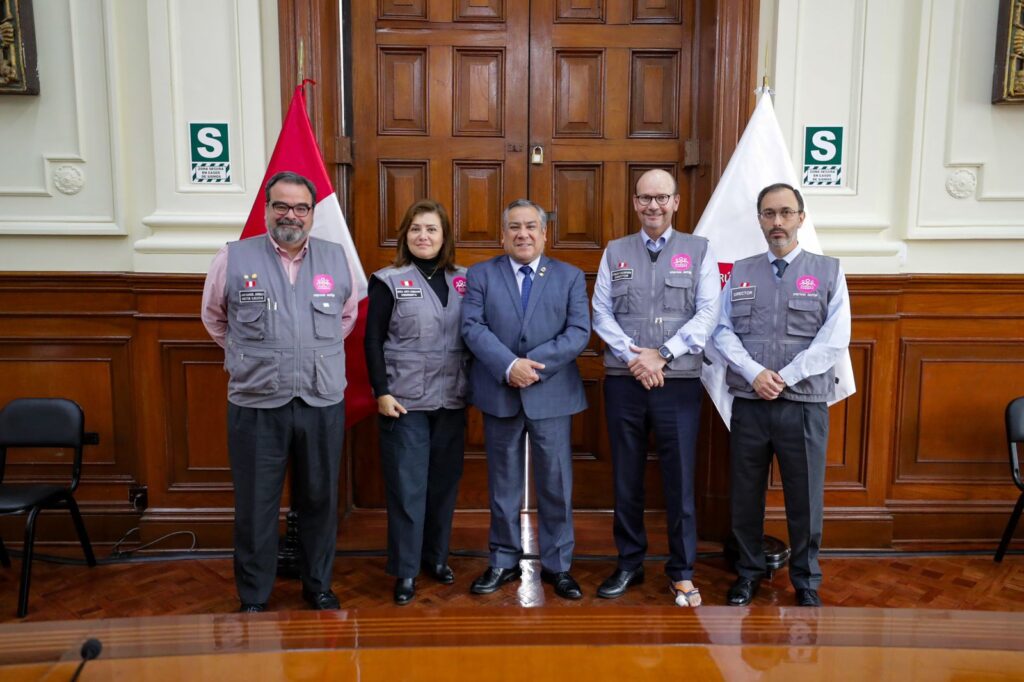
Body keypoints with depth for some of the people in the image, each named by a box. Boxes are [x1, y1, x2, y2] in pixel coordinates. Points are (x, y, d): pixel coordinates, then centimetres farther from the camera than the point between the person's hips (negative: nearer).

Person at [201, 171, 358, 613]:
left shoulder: (337, 259, 4)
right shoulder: (233, 259, -2)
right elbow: (214, 318, 13)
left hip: (323, 405, 2)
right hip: (256, 406, -2)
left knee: (320, 501, 14)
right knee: (255, 507, 8)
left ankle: (318, 585, 33)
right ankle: (254, 599, 25)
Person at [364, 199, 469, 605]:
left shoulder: (463, 280, 7)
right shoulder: (389, 281, -2)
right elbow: (373, 341, -5)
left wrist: (476, 385, 3)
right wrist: (381, 392, -12)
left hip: (452, 400, 4)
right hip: (405, 401, -3)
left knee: (444, 481, 12)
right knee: (407, 485, 1)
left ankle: (436, 556, 28)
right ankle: (405, 571, 12)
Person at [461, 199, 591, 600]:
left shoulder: (570, 277, 6)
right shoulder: (480, 275, 6)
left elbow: (579, 332, -4)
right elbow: (472, 327, -6)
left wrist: (535, 364, -16)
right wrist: (509, 366, -19)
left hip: (551, 395, 0)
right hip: (499, 394, 0)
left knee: (556, 483, 6)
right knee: (503, 484, 11)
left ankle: (557, 564, 20)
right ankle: (503, 563, 24)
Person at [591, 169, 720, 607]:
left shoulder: (699, 250, 5)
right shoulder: (615, 252, 10)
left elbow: (708, 313, -3)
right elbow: (601, 312, 3)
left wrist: (662, 355, -12)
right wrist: (635, 357, -10)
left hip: (679, 382, -2)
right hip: (623, 381, 2)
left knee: (680, 480, 3)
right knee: (626, 477, 10)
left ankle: (681, 572, 17)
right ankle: (629, 564, 25)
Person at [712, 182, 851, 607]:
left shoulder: (828, 271, 3)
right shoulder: (740, 272, 9)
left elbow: (834, 340, -6)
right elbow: (723, 332, 2)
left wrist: (783, 378, -13)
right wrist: (755, 373, -13)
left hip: (804, 405, -2)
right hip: (748, 404, 2)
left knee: (805, 499, 7)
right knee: (745, 495, 11)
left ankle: (806, 582, 26)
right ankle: (748, 572, 29)